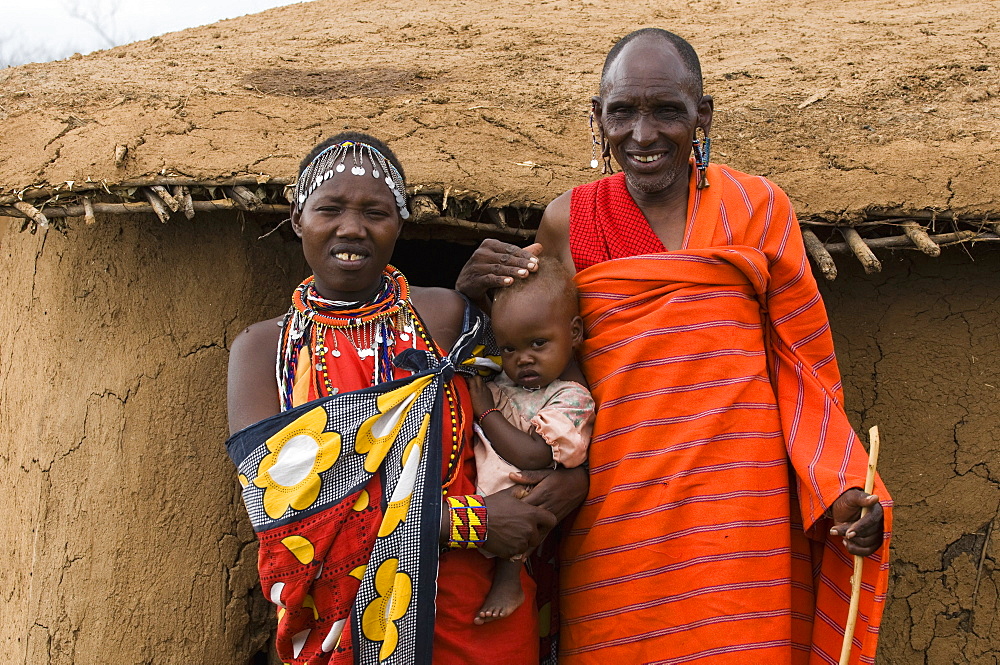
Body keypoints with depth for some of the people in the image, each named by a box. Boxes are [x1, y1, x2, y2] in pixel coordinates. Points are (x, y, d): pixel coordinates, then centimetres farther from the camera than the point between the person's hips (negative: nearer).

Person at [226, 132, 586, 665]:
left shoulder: (446, 316, -4)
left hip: (476, 620, 0)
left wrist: (572, 480, -22)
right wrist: (468, 520, -19)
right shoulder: (263, 350, -3)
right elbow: (284, 504, -15)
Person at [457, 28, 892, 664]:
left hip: (736, 510, 0)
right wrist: (480, 296, -5)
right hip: (615, 518, 1)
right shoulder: (569, 222, 5)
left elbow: (799, 367, 4)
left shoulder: (758, 211, 3)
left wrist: (843, 490, -9)